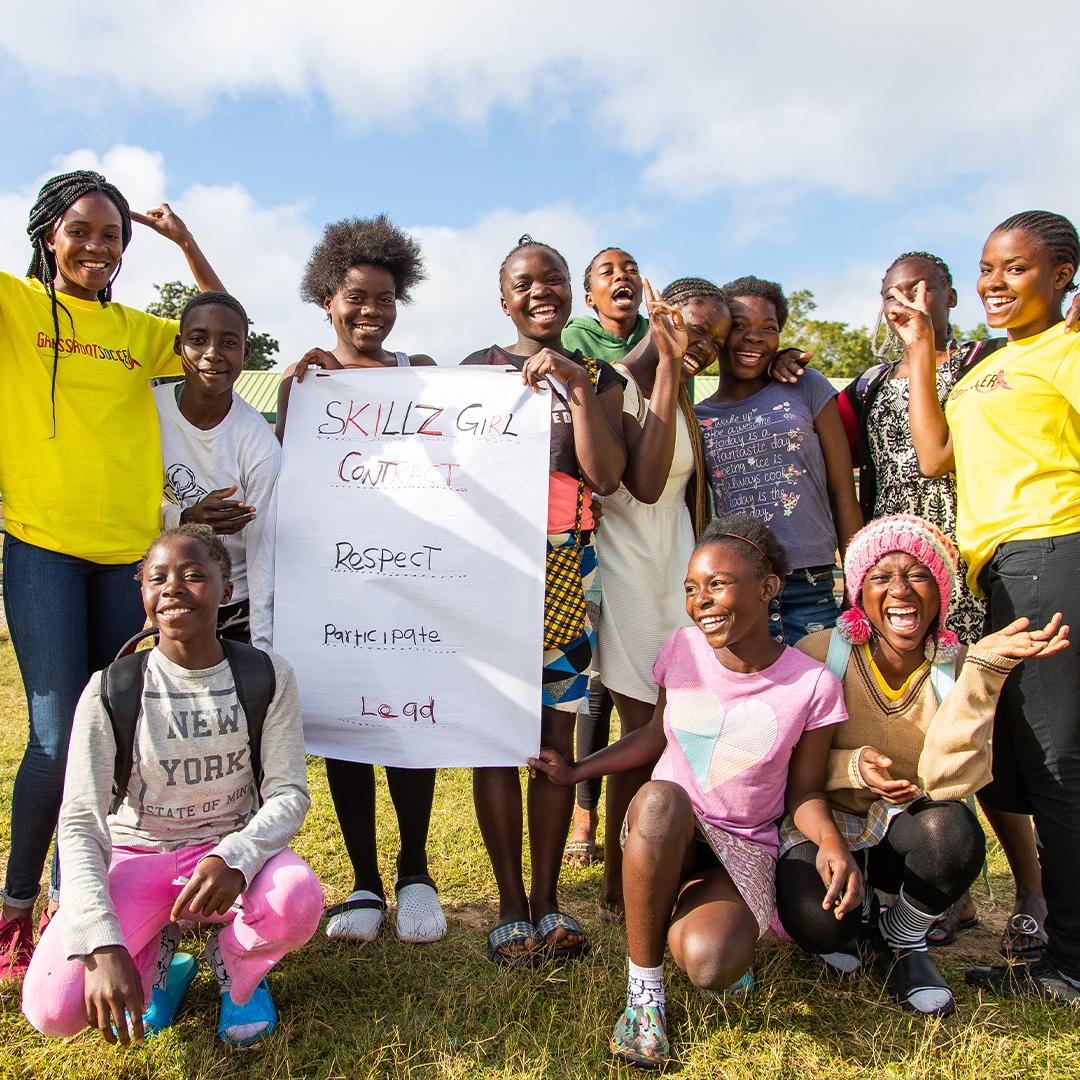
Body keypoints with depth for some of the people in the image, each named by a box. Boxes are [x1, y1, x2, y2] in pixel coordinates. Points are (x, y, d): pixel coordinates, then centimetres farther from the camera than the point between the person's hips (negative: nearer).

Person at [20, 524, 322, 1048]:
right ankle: (156, 957, 10)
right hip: (136, 857, 0)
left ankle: (235, 962, 4)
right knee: (53, 1006, -25)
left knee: (298, 900, -34)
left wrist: (233, 857, -34)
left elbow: (289, 793, -12)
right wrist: (102, 944, -28)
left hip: (230, 851, 0)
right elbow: (80, 823, -15)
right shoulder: (110, 689, -11)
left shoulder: (266, 676, -9)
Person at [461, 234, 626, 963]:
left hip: (569, 567, 2)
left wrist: (576, 384, -7)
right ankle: (512, 908, 9)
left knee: (558, 732, 2)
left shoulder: (599, 377, 13)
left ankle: (547, 901, 14)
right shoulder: (478, 368, 10)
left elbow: (606, 477, -4)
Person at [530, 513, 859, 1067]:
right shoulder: (683, 647, -5)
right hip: (663, 831, 2)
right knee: (660, 798, -37)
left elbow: (804, 793, -2)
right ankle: (644, 989, -18)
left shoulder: (812, 685, -12)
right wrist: (576, 771, 4)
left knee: (709, 966, -32)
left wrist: (831, 840, -23)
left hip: (744, 847, -1)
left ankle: (706, 913, 8)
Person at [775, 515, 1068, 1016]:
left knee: (953, 833, -33)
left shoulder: (959, 668, -10)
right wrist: (850, 766, -28)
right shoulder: (819, 654, -15)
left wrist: (986, 665, -33)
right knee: (819, 924, -30)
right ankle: (859, 908, 12)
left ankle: (902, 939, 2)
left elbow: (947, 780, -26)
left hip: (909, 827, 2)